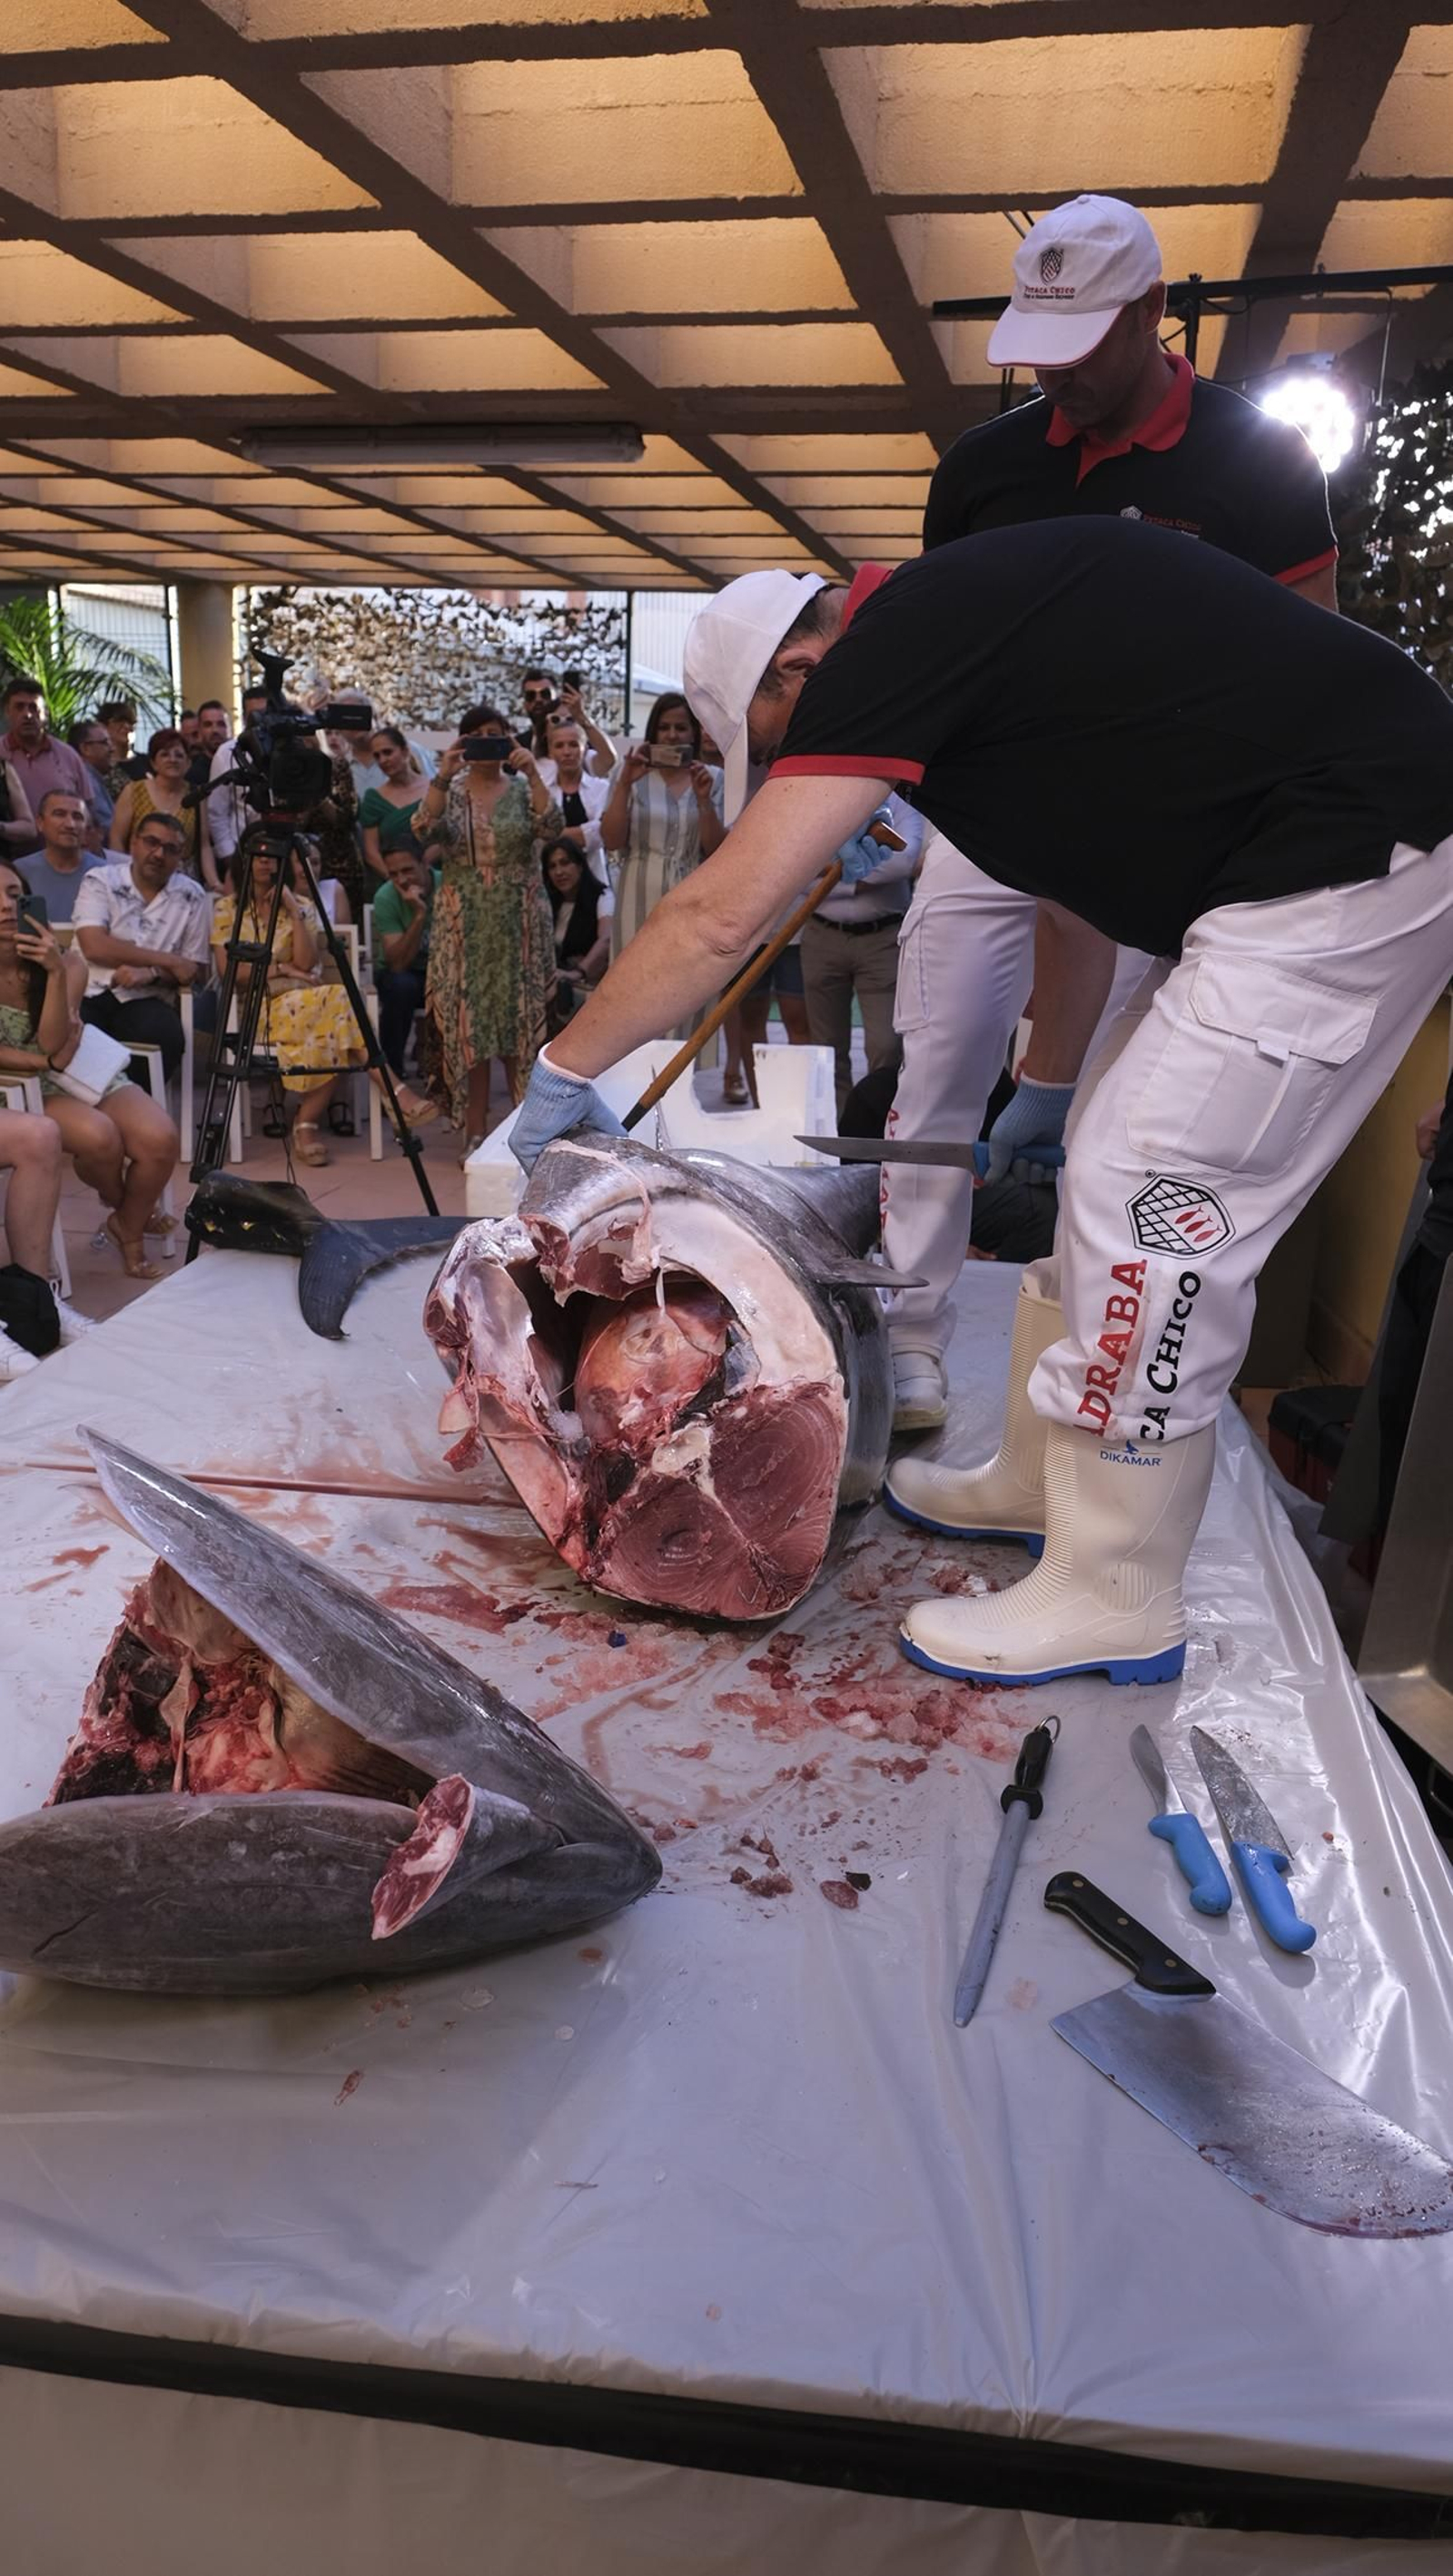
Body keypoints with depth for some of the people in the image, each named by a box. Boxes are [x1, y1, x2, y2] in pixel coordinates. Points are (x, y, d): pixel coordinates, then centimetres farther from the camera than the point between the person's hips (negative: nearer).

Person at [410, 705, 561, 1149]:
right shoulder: (449, 791, 7)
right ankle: (475, 1134, 8)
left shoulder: (523, 789, 6)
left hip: (519, 924, 0)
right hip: (464, 925, 0)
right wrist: (442, 776, -22)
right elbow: (424, 830, -12)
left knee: (522, 1023, 1)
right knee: (468, 1025, 1)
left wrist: (533, 774, -20)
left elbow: (551, 829, -12)